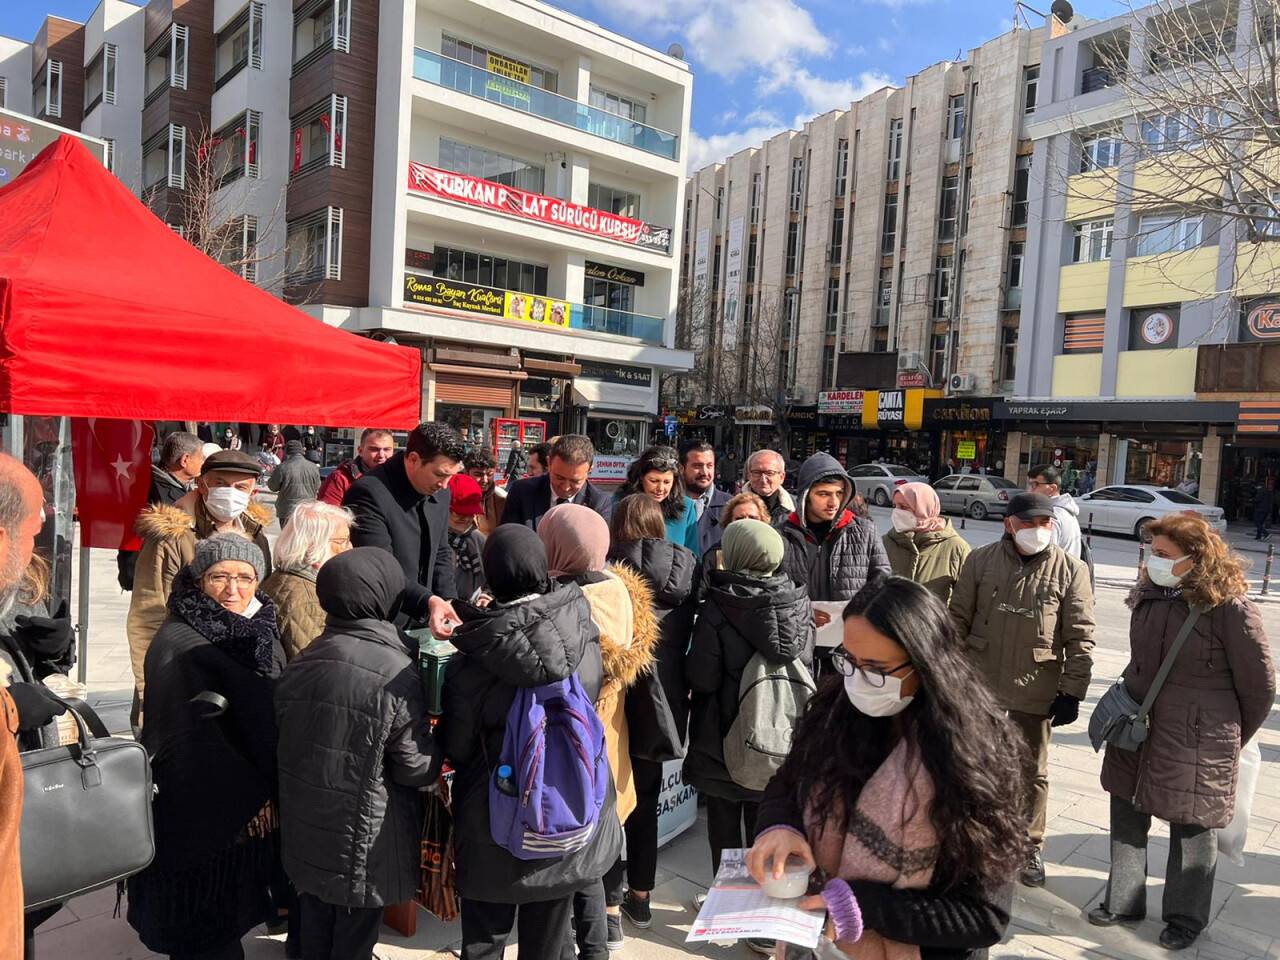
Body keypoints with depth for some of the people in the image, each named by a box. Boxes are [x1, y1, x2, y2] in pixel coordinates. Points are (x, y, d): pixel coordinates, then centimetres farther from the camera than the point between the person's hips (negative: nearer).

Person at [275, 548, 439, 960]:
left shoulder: (301, 663, -8)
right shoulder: (397, 673, -24)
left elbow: (286, 740, 4)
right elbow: (416, 768, -17)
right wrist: (436, 759, 4)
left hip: (305, 831, 5)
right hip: (364, 841, -5)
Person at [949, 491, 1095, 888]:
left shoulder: (1070, 569, -6)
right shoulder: (981, 560, -4)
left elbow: (1080, 637, -4)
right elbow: (959, 618, 1)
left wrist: (1072, 692, -7)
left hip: (1036, 688, -1)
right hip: (980, 680, 1)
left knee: (1032, 770, 12)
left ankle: (1030, 847, 31)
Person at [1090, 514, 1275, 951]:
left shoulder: (1229, 606, -17)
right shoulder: (1150, 594, 2)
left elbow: (1259, 684, -6)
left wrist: (1234, 739, 5)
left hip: (1197, 743, -6)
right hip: (1136, 729, 6)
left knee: (1192, 828, 12)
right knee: (1127, 816, 15)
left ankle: (1186, 916, 32)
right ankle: (1123, 901, 32)